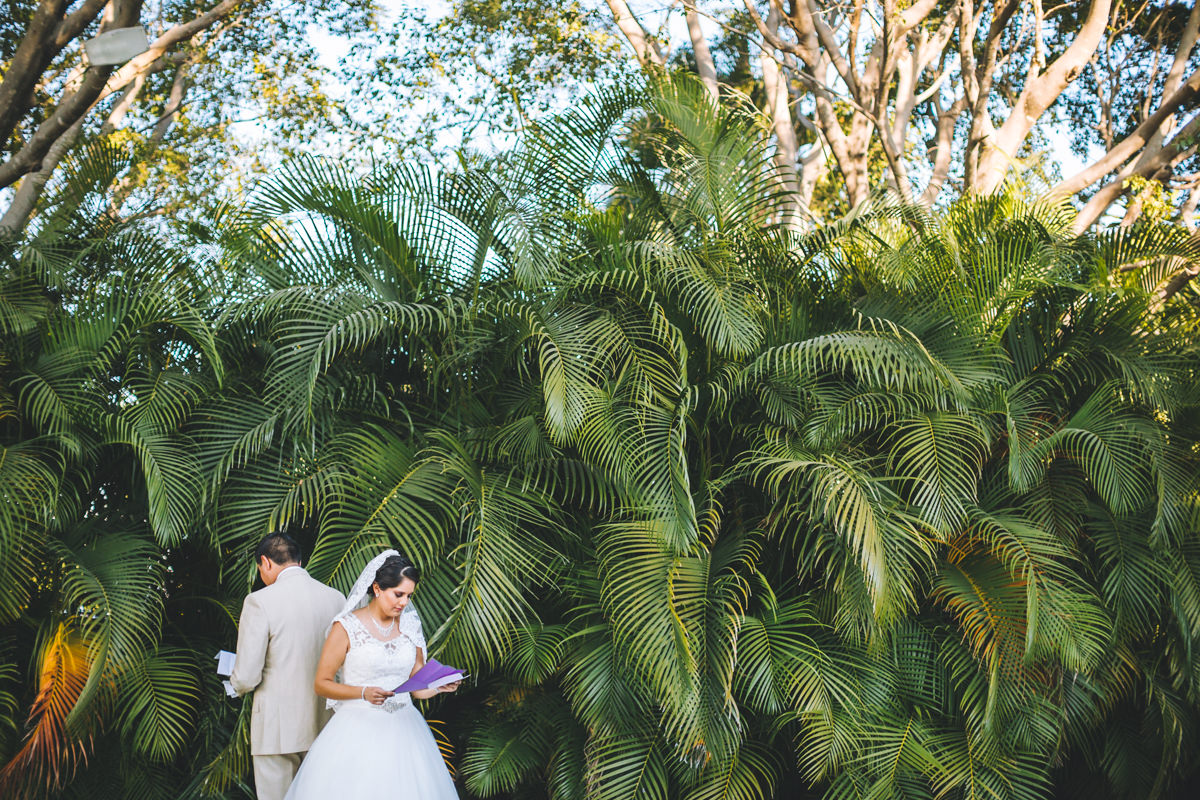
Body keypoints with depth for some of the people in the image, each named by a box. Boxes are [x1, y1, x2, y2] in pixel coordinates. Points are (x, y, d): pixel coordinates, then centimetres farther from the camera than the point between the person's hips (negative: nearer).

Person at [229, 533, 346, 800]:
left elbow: (246, 677, -13)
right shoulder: (336, 598, 2)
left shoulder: (260, 602, -13)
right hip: (323, 725, 5)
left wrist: (239, 683, 10)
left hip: (278, 727, -5)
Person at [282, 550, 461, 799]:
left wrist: (440, 685, -8)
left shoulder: (409, 626, 9)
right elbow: (321, 683, -4)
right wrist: (364, 692, -17)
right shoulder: (347, 627, -4)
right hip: (358, 731, -4)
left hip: (403, 730, 4)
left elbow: (417, 687, 13)